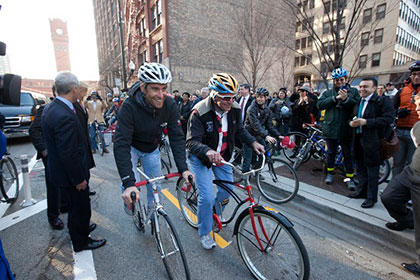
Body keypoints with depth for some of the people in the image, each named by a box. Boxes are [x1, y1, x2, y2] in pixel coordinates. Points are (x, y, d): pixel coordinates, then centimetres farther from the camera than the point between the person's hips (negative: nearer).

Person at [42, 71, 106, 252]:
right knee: (80, 208, 12)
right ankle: (81, 242, 34)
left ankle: (80, 229, 50)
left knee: (76, 205, 28)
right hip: (70, 174, -10)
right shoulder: (64, 116, -30)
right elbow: (69, 154, -29)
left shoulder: (51, 108, 3)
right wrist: (79, 178, -18)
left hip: (59, 168, 10)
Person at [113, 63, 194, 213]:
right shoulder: (129, 107, -34)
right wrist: (129, 183, -46)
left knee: (155, 187, 9)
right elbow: (121, 145, -37)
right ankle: (130, 208, 19)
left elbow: (177, 137, -22)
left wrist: (183, 169, -32)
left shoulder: (170, 105, -24)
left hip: (152, 149, 3)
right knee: (132, 186, -17)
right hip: (131, 147, -3)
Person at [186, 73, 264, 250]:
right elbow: (192, 141, -31)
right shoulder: (200, 113, -27)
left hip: (222, 157, 6)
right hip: (201, 157, -5)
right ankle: (204, 233, 18)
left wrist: (253, 142, -9)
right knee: (207, 197, -9)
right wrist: (208, 151, -50)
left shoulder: (234, 109, -10)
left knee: (228, 190, 11)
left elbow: (240, 129, 6)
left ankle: (215, 212, 45)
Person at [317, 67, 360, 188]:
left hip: (346, 129, -1)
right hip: (331, 129, 1)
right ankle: (330, 173, 30)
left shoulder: (353, 91, 6)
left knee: (348, 155, 8)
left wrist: (346, 99, -23)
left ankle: (350, 178, 21)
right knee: (331, 153, 13)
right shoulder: (328, 93, 10)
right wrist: (335, 98, -15)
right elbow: (320, 104, -8)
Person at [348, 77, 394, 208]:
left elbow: (389, 118, -18)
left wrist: (366, 122, -23)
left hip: (372, 140, -7)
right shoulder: (358, 102, 15)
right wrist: (352, 122, 2)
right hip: (359, 139, 7)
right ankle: (362, 191, 31)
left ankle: (371, 197, 14)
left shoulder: (383, 101, -8)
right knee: (361, 168, 16)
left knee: (372, 170, 2)